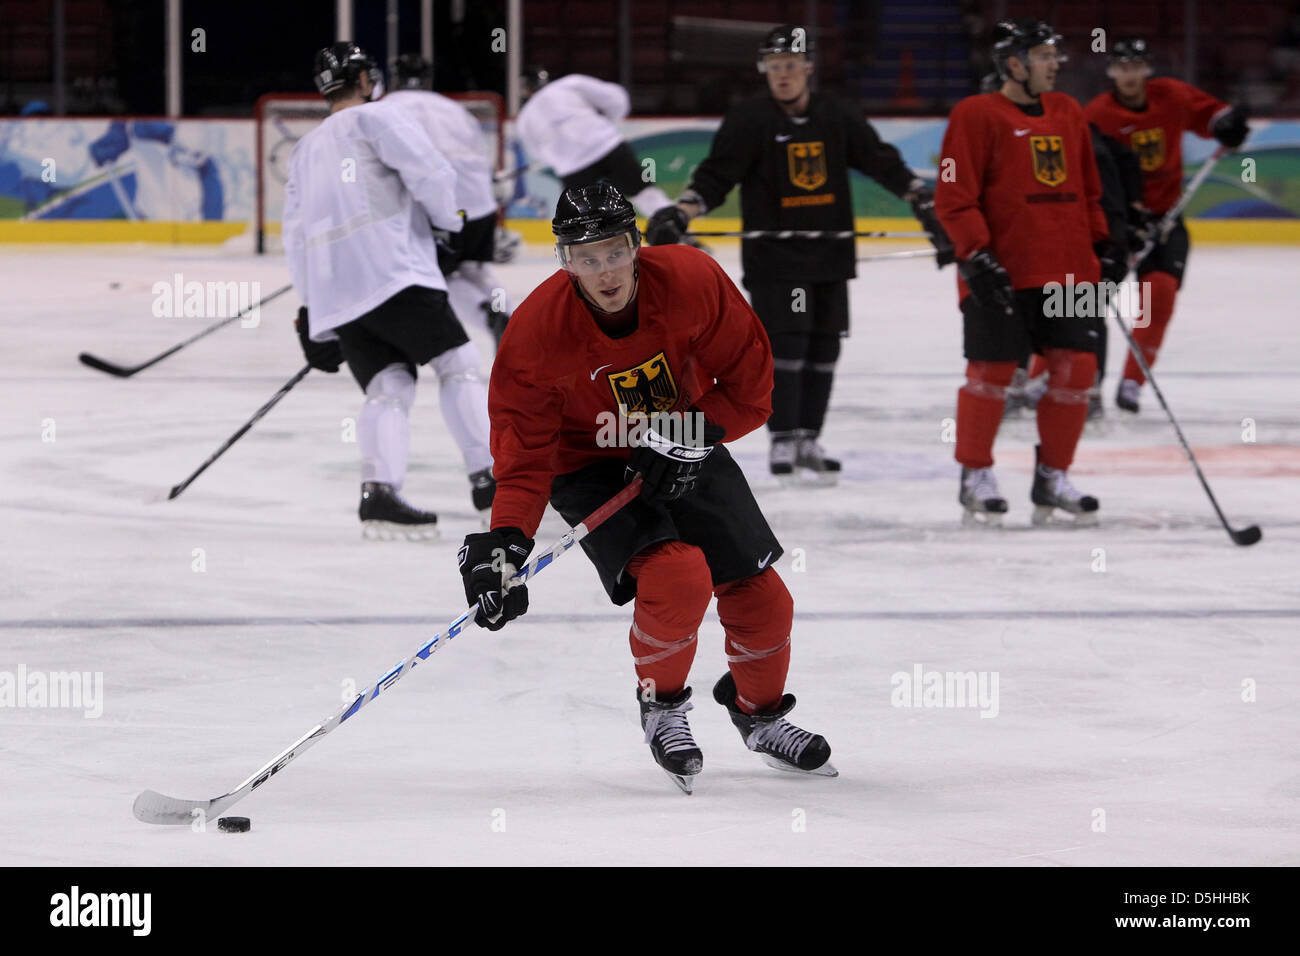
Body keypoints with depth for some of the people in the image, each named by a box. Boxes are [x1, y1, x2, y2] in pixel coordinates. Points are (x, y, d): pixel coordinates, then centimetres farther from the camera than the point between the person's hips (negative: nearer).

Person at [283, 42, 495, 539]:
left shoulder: (304, 151, 27)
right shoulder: (377, 118, 6)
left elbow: (296, 238, 24)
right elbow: (429, 172, -8)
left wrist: (314, 314, 25)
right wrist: (449, 220, 11)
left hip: (334, 294, 6)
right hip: (392, 272, -6)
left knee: (388, 387, 3)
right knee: (457, 363, 0)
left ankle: (379, 490, -18)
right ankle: (486, 478, -8)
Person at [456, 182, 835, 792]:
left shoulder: (691, 280, -22)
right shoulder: (535, 331, -25)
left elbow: (750, 377, -10)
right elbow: (525, 454, -20)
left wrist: (694, 434, -23)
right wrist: (504, 542, -32)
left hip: (687, 456, 3)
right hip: (591, 468, -3)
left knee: (759, 596, 1)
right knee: (677, 575, -27)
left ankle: (760, 713, 31)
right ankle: (661, 705, 0)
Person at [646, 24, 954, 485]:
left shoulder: (837, 115, 5)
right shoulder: (749, 118, -6)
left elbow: (881, 161, 8)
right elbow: (715, 176, -11)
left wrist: (923, 201, 0)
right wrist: (678, 214, -25)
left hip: (830, 255, 4)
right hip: (773, 253, -4)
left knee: (823, 349, 6)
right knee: (785, 345, -10)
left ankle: (808, 442, 16)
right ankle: (784, 445, -5)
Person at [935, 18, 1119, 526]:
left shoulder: (1067, 113, 15)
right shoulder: (977, 115, -5)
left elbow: (1087, 188, 25)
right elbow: (954, 196, -9)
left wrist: (1102, 244, 17)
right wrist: (976, 255, -18)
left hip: (1067, 270, 6)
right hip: (999, 273, -6)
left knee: (1076, 369, 1)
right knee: (992, 371, -3)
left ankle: (1052, 477, 13)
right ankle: (976, 477, 12)